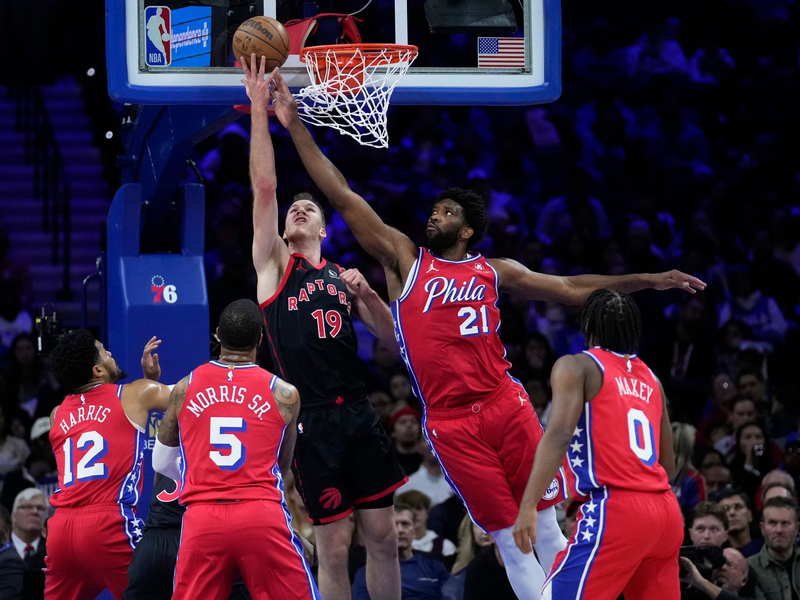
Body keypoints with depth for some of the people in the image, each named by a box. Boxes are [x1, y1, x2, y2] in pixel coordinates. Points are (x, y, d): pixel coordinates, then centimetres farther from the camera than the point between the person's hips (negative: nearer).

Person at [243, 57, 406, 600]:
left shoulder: (343, 277, 16)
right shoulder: (276, 265, 6)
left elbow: (392, 338, 14)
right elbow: (264, 187, -5)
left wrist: (366, 294, -4)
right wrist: (259, 109, -10)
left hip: (359, 413, 4)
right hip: (311, 420, -4)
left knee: (383, 537, 5)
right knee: (334, 548, -2)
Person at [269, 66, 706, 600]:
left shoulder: (494, 271, 12)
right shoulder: (404, 259, 6)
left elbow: (573, 289, 17)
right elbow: (343, 198, 1)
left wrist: (646, 281, 11)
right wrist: (295, 127, -4)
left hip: (505, 405, 2)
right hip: (451, 424, -2)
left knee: (547, 527, 0)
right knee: (509, 536, -1)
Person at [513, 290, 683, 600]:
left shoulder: (576, 366, 1)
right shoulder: (650, 379, 20)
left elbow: (559, 434, -15)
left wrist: (528, 505, -20)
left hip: (616, 511, -7)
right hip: (665, 511, 7)